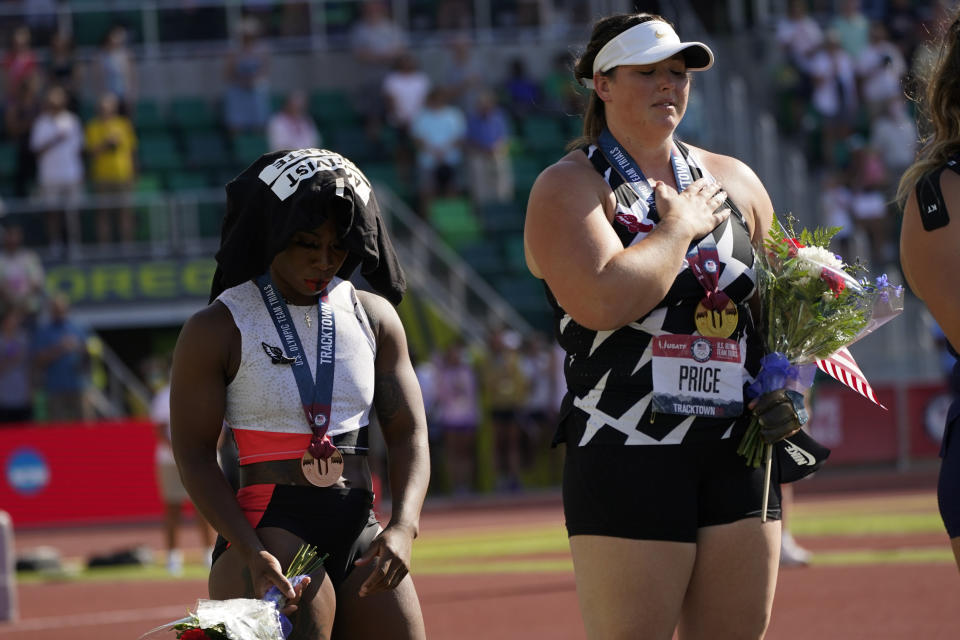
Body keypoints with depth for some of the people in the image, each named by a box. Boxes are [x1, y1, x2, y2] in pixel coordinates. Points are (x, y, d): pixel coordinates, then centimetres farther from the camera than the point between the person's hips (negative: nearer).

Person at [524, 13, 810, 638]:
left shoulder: (735, 182, 15)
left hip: (738, 455, 5)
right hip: (627, 460, -5)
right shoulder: (568, 187, -2)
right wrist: (681, 226, -8)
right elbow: (603, 301, -20)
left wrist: (786, 385, 7)